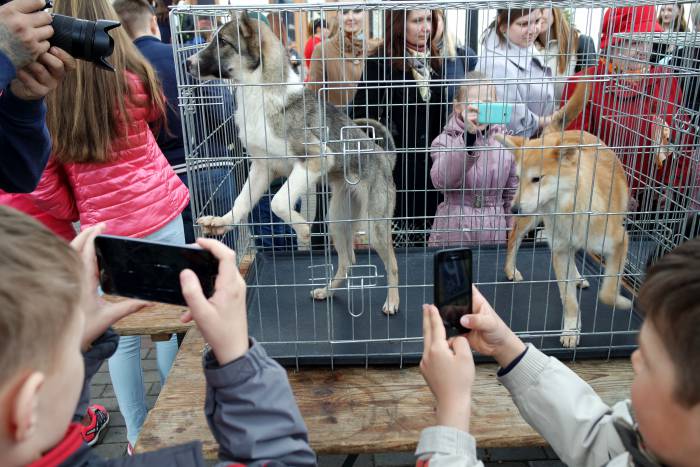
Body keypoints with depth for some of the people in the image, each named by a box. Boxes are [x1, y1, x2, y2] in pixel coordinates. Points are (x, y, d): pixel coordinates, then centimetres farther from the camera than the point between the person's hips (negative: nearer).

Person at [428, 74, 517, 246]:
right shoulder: (446, 141, -9)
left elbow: (511, 192, 11)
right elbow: (441, 180, -29)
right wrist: (468, 136, -38)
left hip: (494, 230, 3)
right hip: (454, 228, -3)